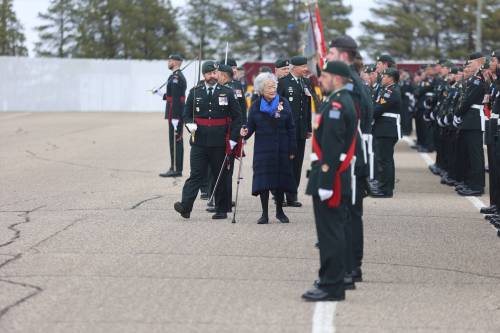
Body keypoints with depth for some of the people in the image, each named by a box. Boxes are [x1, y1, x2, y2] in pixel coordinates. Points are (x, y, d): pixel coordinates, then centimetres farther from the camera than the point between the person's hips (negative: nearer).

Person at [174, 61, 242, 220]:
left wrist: (233, 139, -2)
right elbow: (186, 114, 15)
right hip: (199, 142, 0)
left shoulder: (227, 93, 3)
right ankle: (185, 207, -16)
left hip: (219, 144, 0)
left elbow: (237, 117, 5)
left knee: (220, 177, 7)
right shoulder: (195, 92, 7)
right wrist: (190, 124, -7)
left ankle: (222, 210, 15)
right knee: (195, 175, -8)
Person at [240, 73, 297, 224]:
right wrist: (246, 133, -19)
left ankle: (279, 211, 20)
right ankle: (265, 214, 2)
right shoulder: (256, 106, 3)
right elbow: (251, 126, 5)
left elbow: (291, 128, 2)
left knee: (280, 180, 5)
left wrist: (292, 149, -1)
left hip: (281, 149, 0)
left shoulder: (284, 103, 2)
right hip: (263, 149, 0)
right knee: (263, 181, -4)